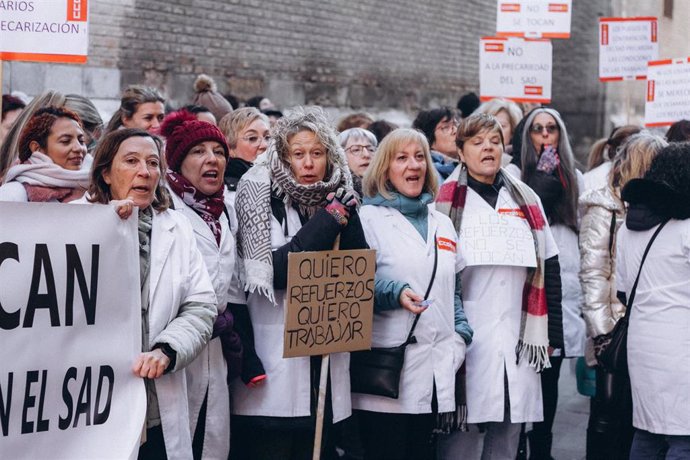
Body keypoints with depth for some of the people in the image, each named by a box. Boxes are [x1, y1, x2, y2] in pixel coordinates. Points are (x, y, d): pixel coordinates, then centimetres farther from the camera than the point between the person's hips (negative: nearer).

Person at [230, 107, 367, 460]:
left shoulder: (338, 200, 9)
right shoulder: (261, 196, -4)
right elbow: (272, 271, -15)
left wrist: (346, 218, -11)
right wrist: (326, 222, -16)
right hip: (273, 361, -4)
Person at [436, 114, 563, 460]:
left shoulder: (527, 202, 13)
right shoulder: (446, 203, 0)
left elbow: (549, 269, 14)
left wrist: (550, 335, 9)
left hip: (518, 345, 4)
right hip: (466, 343, -4)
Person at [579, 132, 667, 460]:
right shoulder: (604, 208, -4)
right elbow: (592, 274, -9)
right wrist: (602, 333, -14)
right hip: (616, 331, -5)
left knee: (634, 417, 8)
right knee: (608, 415, 3)